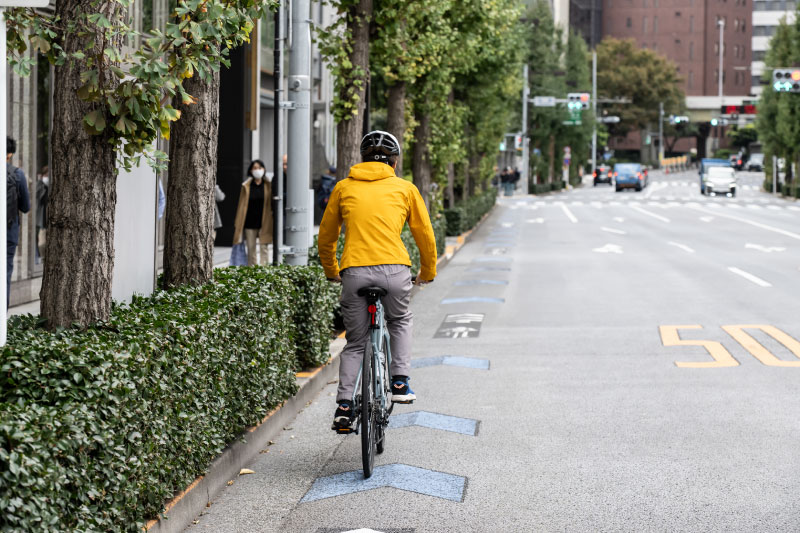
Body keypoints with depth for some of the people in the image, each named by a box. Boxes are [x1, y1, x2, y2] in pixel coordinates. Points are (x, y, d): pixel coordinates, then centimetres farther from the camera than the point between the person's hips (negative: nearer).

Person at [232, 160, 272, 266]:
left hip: (264, 222, -1)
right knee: (251, 248, 3)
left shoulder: (268, 186, 3)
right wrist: (237, 224, 2)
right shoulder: (246, 186, 3)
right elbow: (242, 205, 5)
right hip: (250, 223, 1)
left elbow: (271, 205, 5)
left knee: (264, 247, -3)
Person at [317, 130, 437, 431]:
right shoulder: (404, 188, 13)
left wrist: (331, 272, 38)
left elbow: (326, 237, 22)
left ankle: (344, 407, 3)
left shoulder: (344, 187, 16)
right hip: (395, 270, -1)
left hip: (354, 271, 1)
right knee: (400, 321, 29)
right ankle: (399, 383, 16)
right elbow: (425, 235, 18)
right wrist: (428, 272, 34)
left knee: (355, 343, 14)